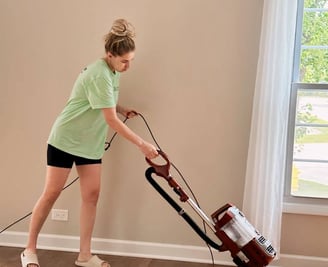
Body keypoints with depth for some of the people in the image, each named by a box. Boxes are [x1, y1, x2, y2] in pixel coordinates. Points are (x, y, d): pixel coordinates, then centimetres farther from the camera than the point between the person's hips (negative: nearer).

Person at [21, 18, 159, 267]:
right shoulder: (100, 75, -25)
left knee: (91, 195, 3)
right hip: (66, 139, -8)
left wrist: (123, 109, 2)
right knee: (51, 193, -1)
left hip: (91, 143, 8)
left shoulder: (112, 71, 3)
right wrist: (142, 144, -27)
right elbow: (111, 119, -28)